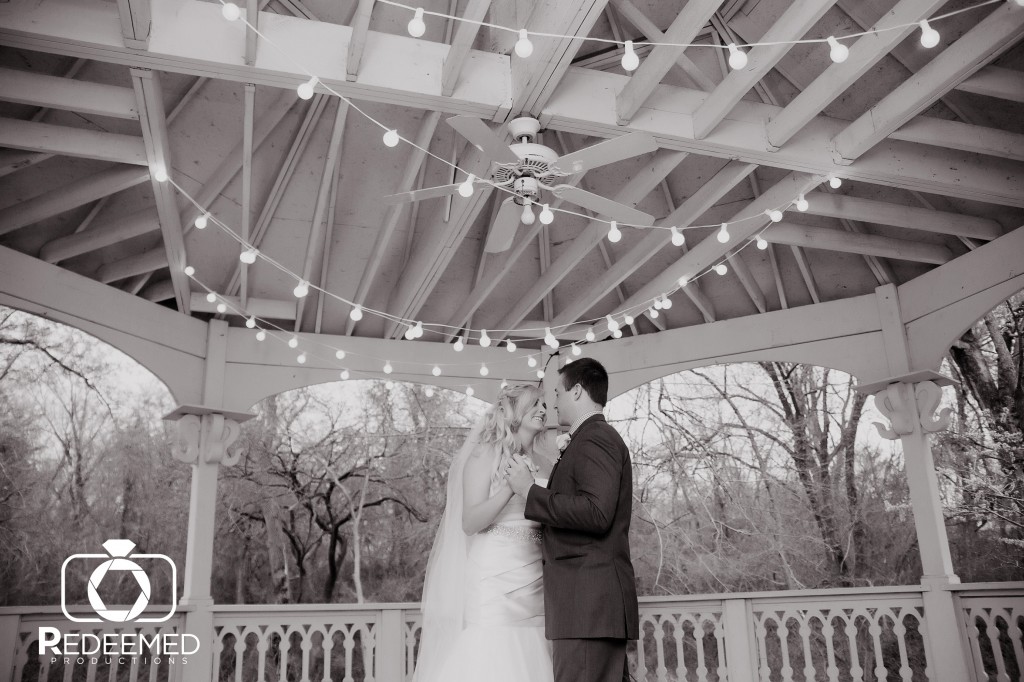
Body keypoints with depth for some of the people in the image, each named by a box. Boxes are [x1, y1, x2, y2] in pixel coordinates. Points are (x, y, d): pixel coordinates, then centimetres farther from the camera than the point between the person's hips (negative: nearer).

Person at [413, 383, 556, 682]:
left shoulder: (546, 464, 13)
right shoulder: (486, 454, -2)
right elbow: (469, 522, -11)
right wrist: (512, 486, -22)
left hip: (534, 587, 5)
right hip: (493, 582, -5)